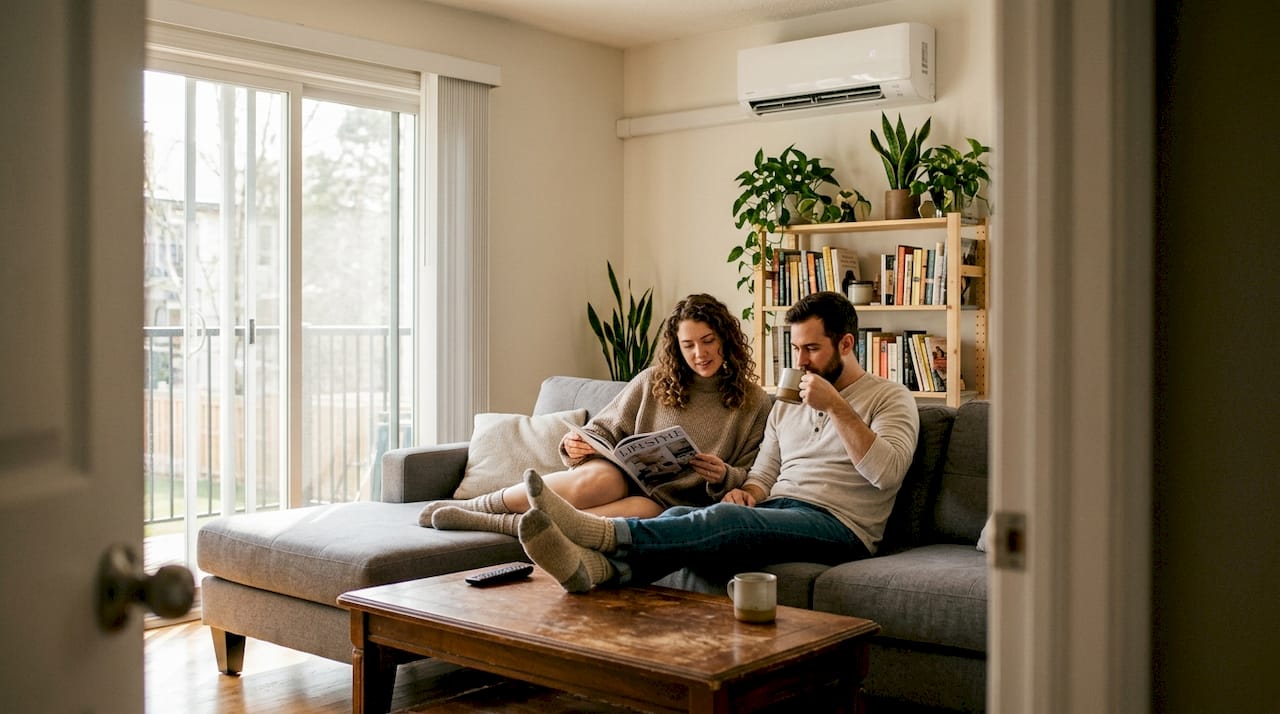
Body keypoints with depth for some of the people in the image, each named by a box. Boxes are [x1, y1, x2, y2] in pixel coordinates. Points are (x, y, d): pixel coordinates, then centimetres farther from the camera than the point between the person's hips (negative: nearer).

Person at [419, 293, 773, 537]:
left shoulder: (755, 404, 5)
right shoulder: (653, 383, 9)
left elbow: (751, 480, 7)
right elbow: (602, 430, 13)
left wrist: (724, 477, -16)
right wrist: (576, 446, -9)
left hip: (668, 503, -1)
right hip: (624, 476, 2)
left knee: (634, 511, -40)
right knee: (595, 478, -38)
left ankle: (491, 522, -35)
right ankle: (474, 505, -22)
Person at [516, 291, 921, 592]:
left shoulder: (889, 398, 6)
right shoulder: (787, 402, 25)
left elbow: (889, 472, -11)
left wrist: (837, 406, -15)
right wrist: (746, 493, -4)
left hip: (836, 525, -6)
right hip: (775, 512, 6)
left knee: (728, 519, -36)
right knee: (679, 517, -28)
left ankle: (599, 532, -54)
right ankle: (596, 567, -56)